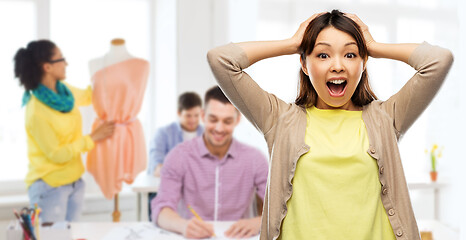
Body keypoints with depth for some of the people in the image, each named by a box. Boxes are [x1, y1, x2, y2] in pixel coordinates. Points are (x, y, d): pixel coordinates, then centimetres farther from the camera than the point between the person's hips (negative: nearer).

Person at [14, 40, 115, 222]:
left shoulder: (64, 91, 0)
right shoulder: (36, 111, -22)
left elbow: (86, 96, 24)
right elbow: (57, 155, -18)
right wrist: (93, 138, -13)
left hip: (75, 183, 8)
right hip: (50, 187, -7)